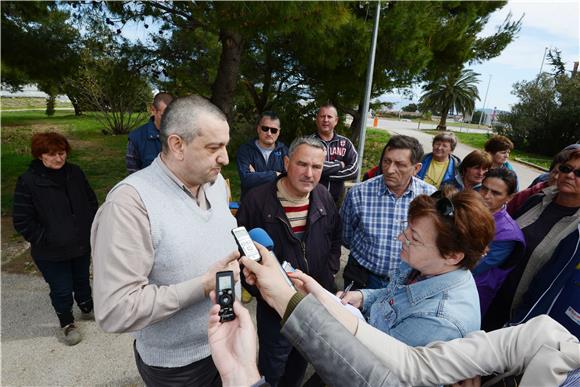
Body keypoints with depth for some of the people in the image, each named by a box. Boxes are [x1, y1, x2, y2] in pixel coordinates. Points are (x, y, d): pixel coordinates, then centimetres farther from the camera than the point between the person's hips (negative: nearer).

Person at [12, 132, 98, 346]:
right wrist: (46, 239, -15)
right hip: (51, 254, -3)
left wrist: (90, 229, 0)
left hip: (81, 245, 4)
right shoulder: (28, 181, -15)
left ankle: (87, 309, 49)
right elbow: (22, 221, -12)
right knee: (62, 290, 12)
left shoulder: (75, 173, -4)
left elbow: (91, 201, 7)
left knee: (82, 280, 23)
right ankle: (67, 323, 37)